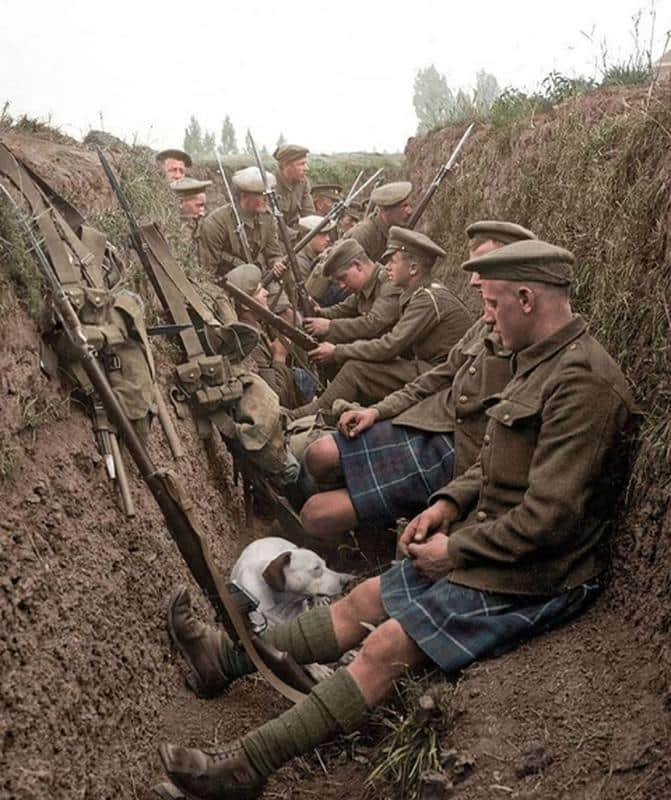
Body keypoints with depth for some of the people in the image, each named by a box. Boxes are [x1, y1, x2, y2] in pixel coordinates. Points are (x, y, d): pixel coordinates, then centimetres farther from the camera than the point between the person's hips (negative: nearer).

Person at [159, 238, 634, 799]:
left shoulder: (583, 382, -23)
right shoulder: (542, 361, 11)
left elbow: (550, 517, -26)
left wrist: (457, 551, -16)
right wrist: (449, 503, 3)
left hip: (533, 580, -9)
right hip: (487, 547, 9)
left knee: (386, 648, -15)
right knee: (365, 601, 6)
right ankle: (229, 656, 14)